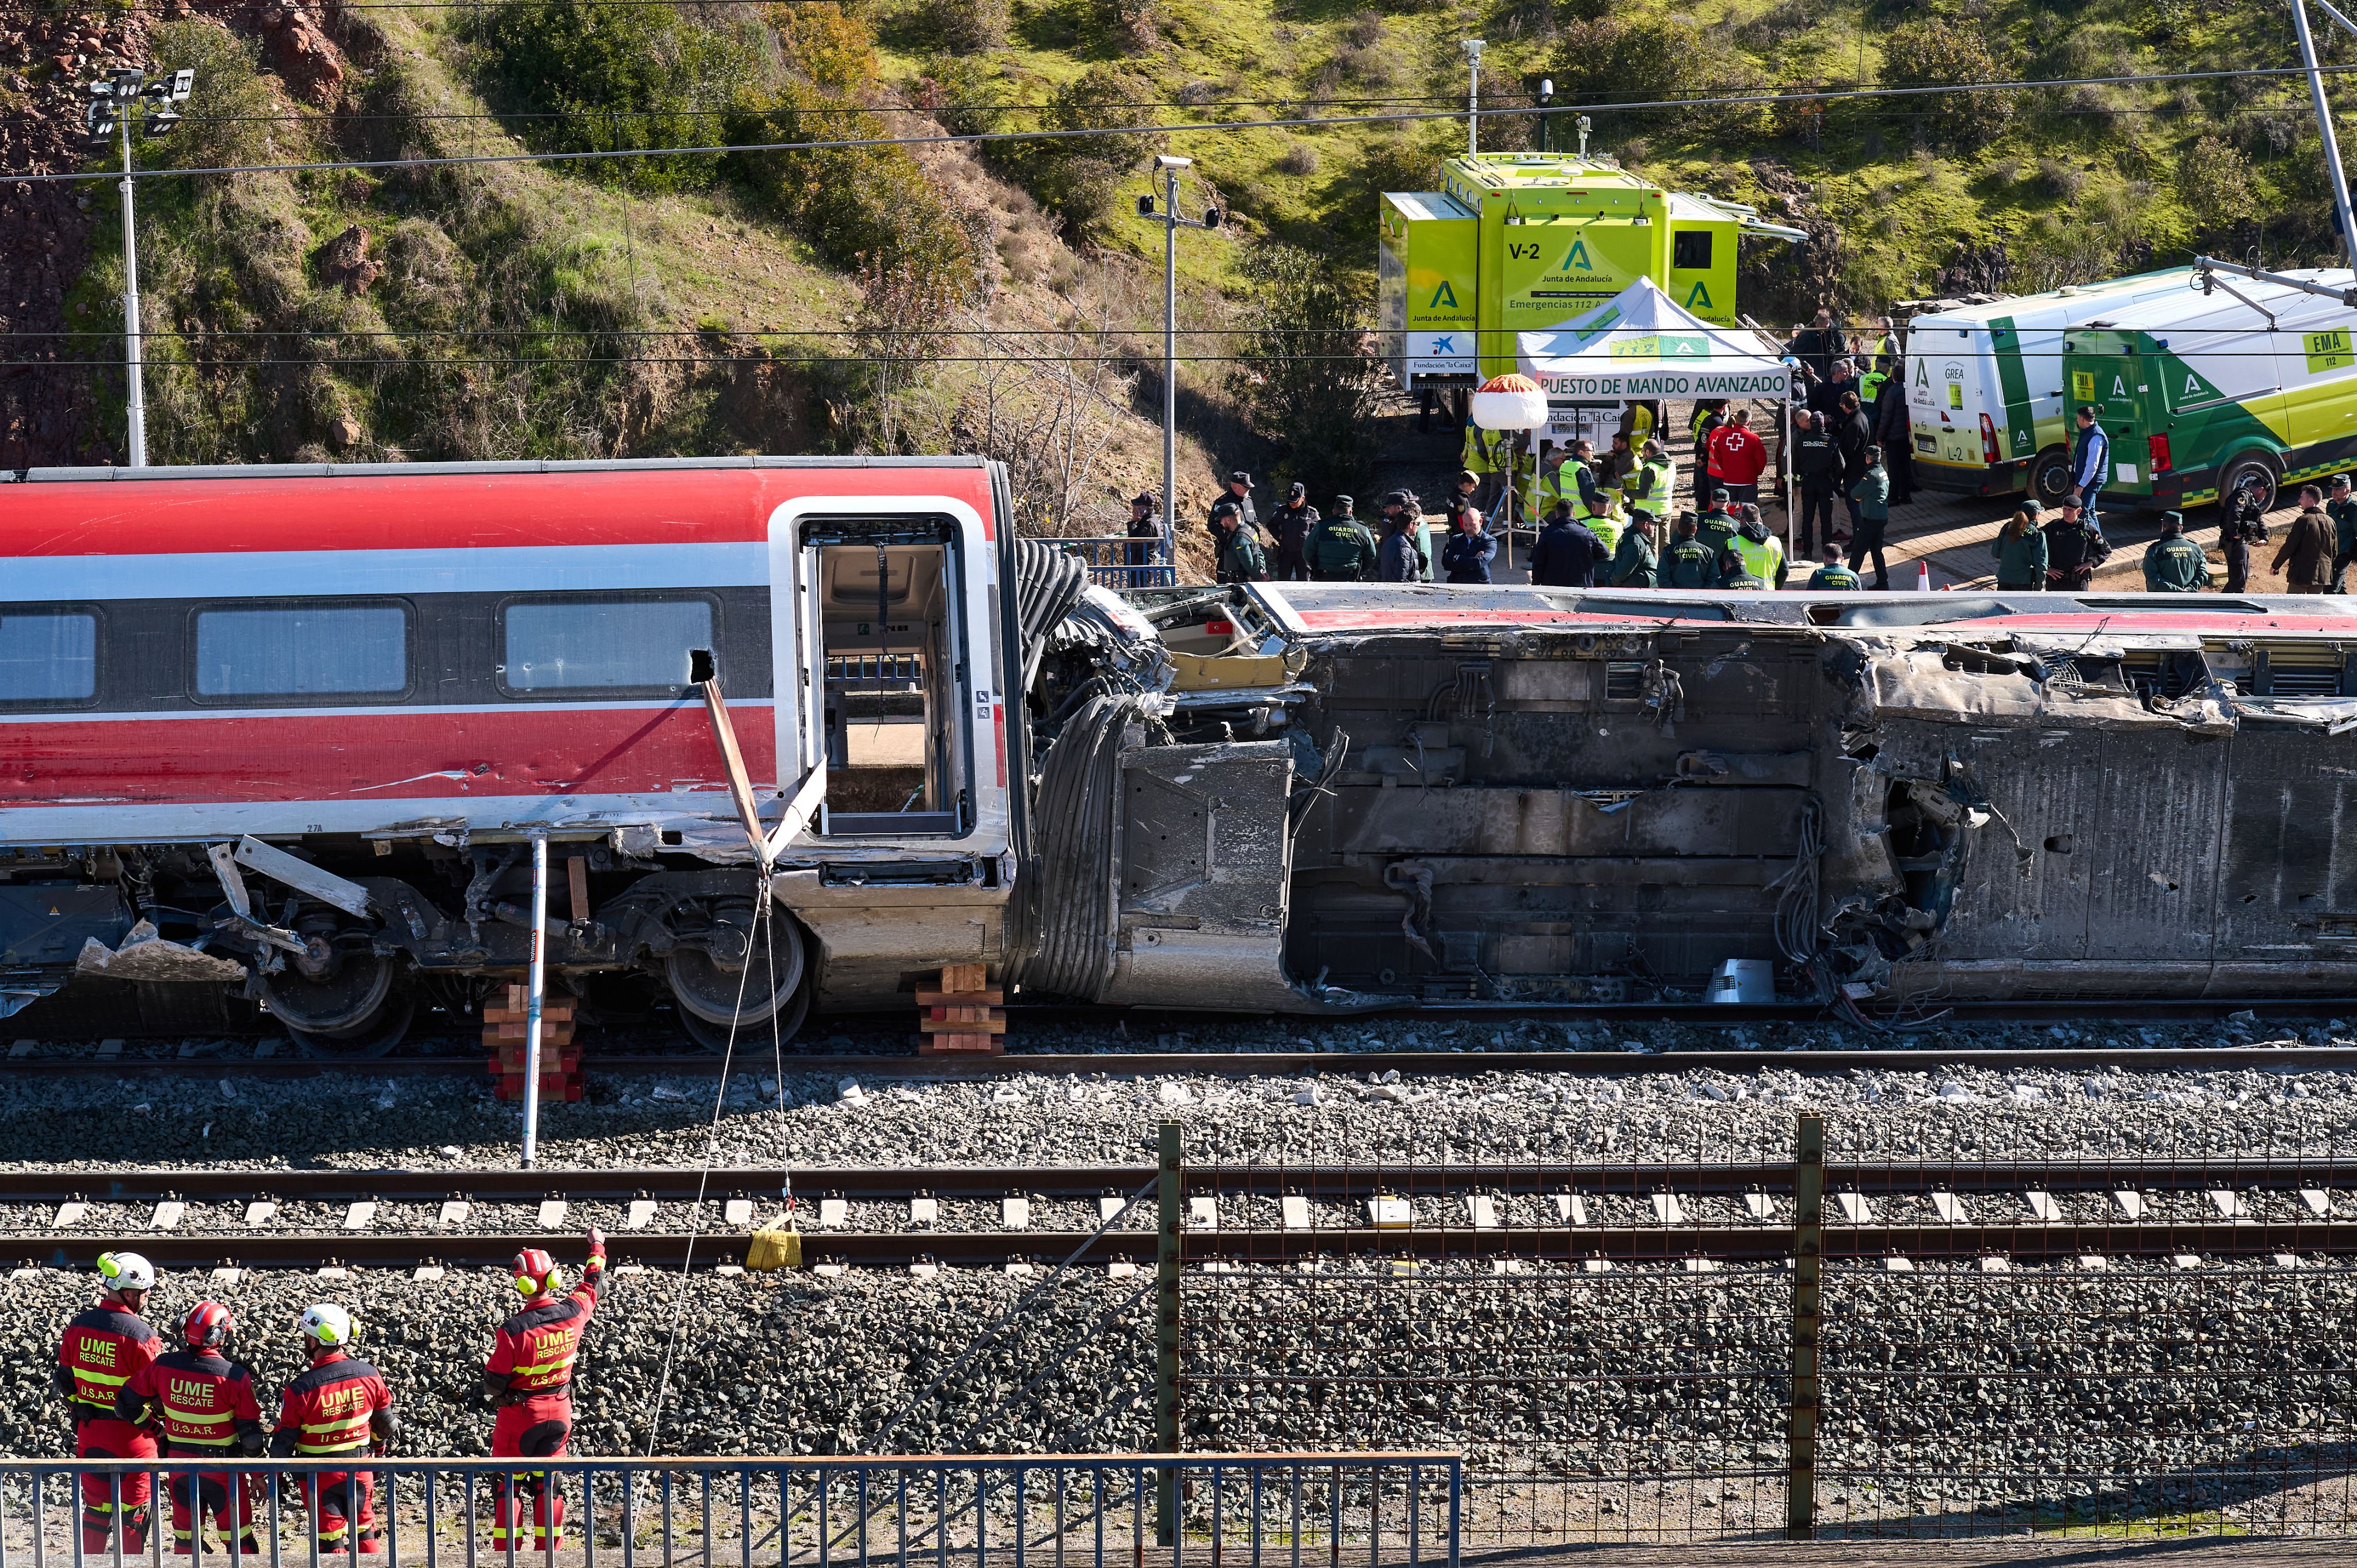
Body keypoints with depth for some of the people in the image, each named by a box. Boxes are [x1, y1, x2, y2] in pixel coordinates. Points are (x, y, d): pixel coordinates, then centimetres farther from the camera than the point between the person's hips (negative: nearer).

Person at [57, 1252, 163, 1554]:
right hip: (131, 1437, -5)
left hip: (88, 1431, 5)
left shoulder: (78, 1326, -1)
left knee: (95, 1507, 16)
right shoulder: (140, 1334, -19)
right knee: (132, 1512, 6)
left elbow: (65, 1379, 9)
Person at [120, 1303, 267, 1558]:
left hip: (179, 1463, 3)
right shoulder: (235, 1376, -18)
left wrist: (155, 1427, 16)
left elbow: (126, 1403, 1)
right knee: (239, 1540, 9)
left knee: (185, 1537, 17)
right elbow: (251, 1433, -12)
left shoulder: (163, 1366, -8)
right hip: (222, 1469, -3)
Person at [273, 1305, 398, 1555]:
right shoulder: (369, 1375, -9)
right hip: (359, 1469, 4)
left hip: (320, 1475, -4)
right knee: (364, 1529, 20)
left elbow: (284, 1440, -12)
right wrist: (379, 1445, 26)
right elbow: (386, 1423, 6)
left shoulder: (301, 1389, -21)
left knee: (330, 1537, 6)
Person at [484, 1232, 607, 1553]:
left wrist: (492, 1392, 8)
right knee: (548, 1485, 13)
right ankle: (550, 1551, 16)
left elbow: (494, 1383, -17)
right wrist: (598, 1246, 27)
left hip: (518, 1412, -4)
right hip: (559, 1412, 4)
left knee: (507, 1486, 7)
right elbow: (592, 1283, 10)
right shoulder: (572, 1313, -12)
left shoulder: (514, 1331, -24)